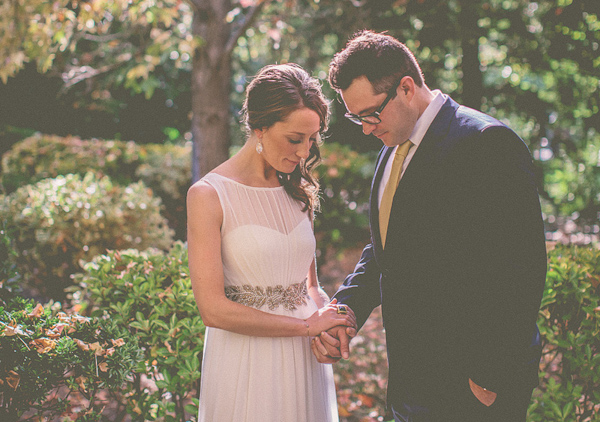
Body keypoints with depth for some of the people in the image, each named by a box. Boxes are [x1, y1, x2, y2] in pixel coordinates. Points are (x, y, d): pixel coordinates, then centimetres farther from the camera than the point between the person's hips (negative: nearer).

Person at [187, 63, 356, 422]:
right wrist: (307, 325, -14)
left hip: (306, 357, 5)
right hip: (246, 362, -5)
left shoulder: (299, 190, 7)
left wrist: (328, 327, -9)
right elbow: (213, 308, -16)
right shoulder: (209, 195, -11)